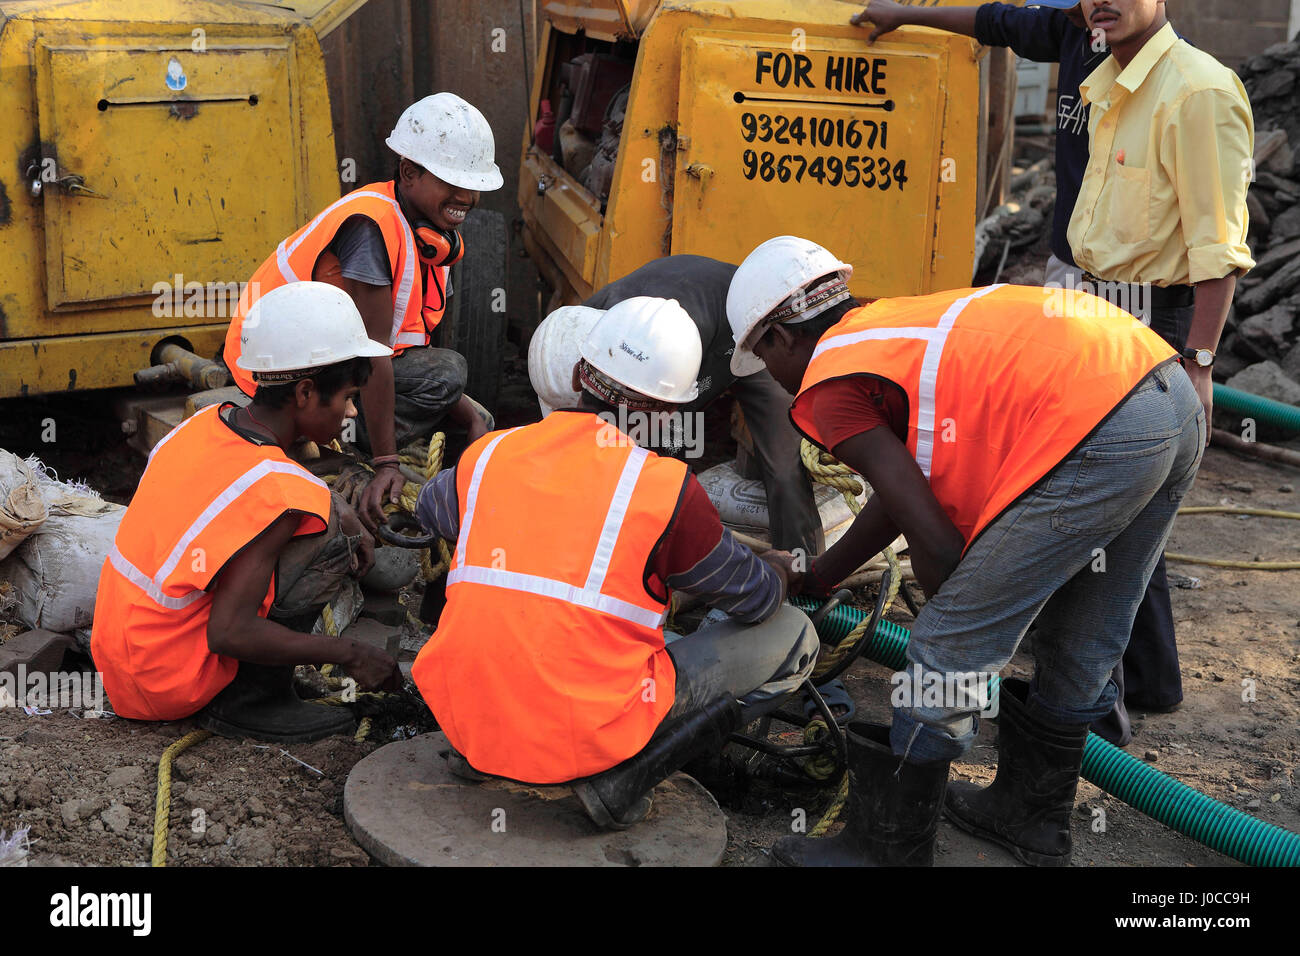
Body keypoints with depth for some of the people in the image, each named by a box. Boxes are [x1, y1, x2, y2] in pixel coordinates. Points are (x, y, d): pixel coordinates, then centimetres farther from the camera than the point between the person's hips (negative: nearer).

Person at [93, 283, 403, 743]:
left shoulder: (204, 424, -2)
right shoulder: (274, 490, -25)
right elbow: (229, 632, -26)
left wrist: (343, 517, 4)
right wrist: (348, 655, -17)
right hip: (171, 687, -8)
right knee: (328, 521, -13)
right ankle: (250, 701, -8)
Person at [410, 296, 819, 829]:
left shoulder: (487, 455, 4)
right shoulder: (666, 486, -9)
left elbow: (430, 510, 28)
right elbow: (755, 599, 5)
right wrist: (780, 567, 29)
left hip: (467, 718, 5)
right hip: (590, 737, -5)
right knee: (794, 636, 7)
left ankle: (479, 752, 17)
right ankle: (625, 775, -3)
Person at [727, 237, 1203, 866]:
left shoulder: (829, 384, 1)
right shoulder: (890, 322, 27)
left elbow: (937, 547, -4)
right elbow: (903, 491, 37)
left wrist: (953, 612, 17)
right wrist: (812, 580, 48)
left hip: (1093, 432, -10)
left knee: (945, 656, 3)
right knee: (1078, 649, 25)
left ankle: (886, 847, 18)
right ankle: (1031, 816, 44)